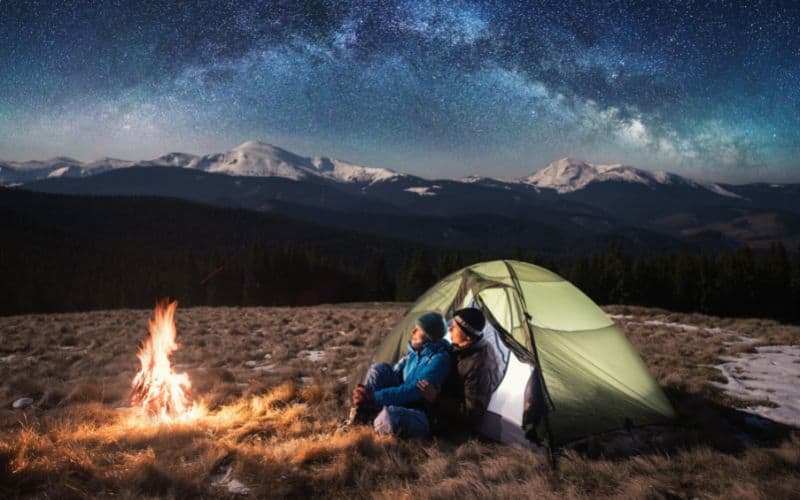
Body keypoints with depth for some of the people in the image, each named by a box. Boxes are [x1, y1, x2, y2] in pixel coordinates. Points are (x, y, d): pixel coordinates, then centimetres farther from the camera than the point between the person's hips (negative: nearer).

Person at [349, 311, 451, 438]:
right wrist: (368, 392, -7)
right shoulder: (417, 350, 5)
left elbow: (414, 391, -29)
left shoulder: (439, 359, -22)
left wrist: (374, 397, -31)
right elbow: (395, 374, 11)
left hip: (422, 416, -8)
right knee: (380, 369, -10)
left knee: (389, 416, -40)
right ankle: (360, 418, -7)